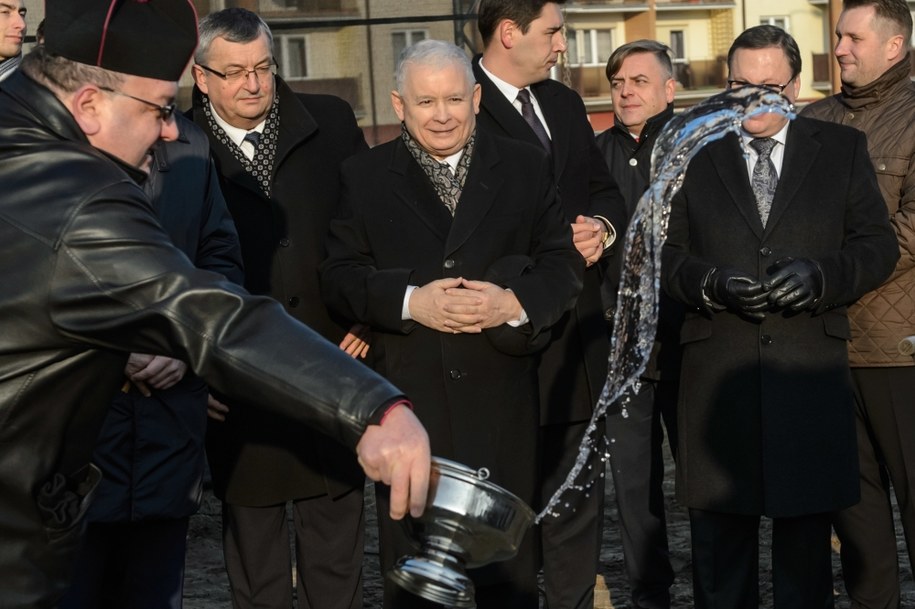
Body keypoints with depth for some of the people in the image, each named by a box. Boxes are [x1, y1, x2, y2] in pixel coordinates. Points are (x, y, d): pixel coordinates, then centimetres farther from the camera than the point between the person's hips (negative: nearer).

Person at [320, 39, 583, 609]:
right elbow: (339, 276, 1)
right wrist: (410, 301, -16)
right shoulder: (364, 177, 7)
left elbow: (564, 261, 4)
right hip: (407, 396, 0)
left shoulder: (526, 167, 8)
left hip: (502, 396, 0)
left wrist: (515, 302, -16)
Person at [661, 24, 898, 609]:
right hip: (717, 375, 0)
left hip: (809, 371, 0)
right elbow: (669, 254, 6)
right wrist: (713, 284, -14)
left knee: (807, 537, 8)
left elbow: (879, 244, 5)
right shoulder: (696, 155, 8)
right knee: (719, 537, 8)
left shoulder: (843, 149, 8)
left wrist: (819, 274, -14)